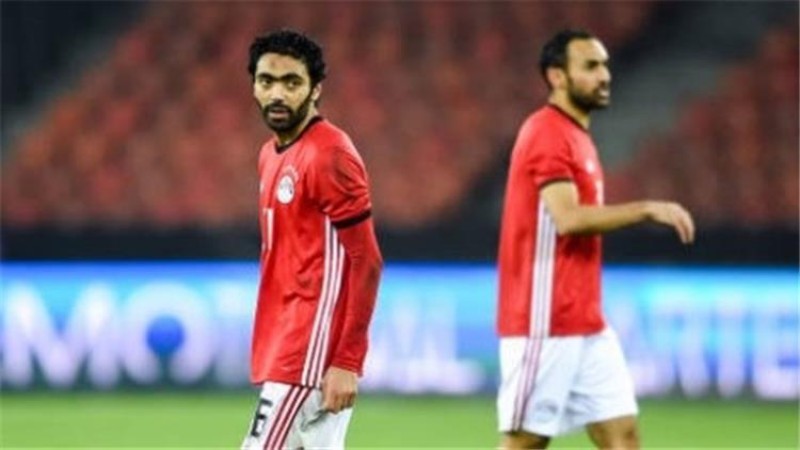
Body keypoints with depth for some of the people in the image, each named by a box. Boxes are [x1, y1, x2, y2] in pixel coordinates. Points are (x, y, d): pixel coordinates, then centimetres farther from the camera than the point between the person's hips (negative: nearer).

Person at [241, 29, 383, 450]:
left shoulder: (329, 155, -13)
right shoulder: (271, 154, 15)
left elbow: (365, 261, -16)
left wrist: (346, 363, -20)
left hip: (313, 355, -9)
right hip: (284, 348, 9)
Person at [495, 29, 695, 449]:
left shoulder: (576, 135, 17)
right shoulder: (548, 133, -12)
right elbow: (567, 218, -24)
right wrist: (646, 208, -20)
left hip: (587, 325, 9)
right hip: (545, 325, -9)